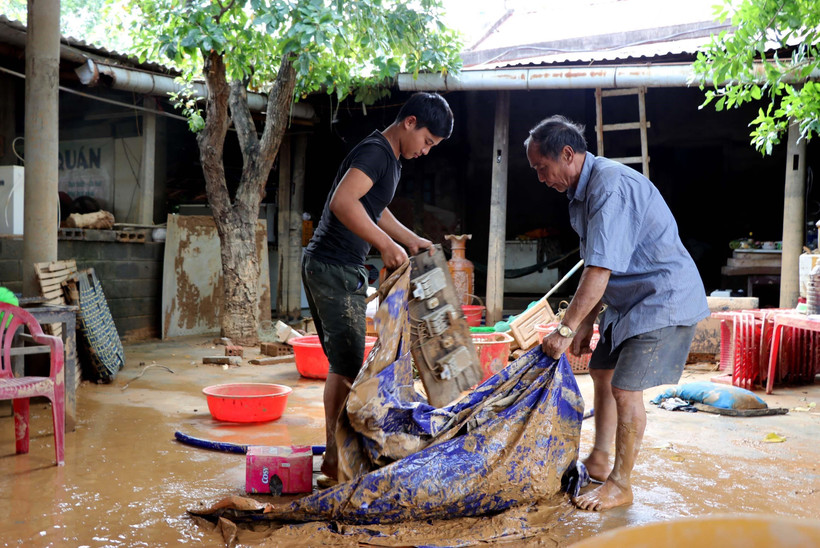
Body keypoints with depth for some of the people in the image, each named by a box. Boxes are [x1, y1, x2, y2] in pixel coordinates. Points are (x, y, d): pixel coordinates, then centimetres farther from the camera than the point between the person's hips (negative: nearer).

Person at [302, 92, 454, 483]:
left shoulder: (391, 159, 18)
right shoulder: (376, 151, -14)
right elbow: (343, 202, -29)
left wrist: (411, 239, 24)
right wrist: (387, 244, -27)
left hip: (337, 269, 11)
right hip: (335, 267, -11)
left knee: (343, 363, 15)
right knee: (346, 365, -5)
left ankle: (337, 452, 25)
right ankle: (335, 459, 5)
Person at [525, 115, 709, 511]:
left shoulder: (610, 187, -26)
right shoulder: (582, 191, 7)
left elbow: (600, 271, -30)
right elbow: (597, 269, 11)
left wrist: (565, 329, -26)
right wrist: (587, 322, 8)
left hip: (664, 300, -10)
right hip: (630, 299, 10)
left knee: (626, 388, -11)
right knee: (602, 372, 15)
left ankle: (620, 485, 5)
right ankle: (599, 461, 29)